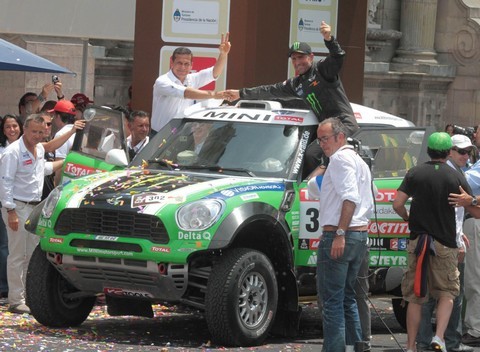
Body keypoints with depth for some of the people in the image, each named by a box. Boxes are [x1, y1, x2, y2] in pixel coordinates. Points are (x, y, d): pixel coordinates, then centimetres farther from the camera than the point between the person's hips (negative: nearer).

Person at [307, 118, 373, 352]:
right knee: (348, 297, 15)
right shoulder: (360, 162, 21)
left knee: (332, 299, -9)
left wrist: (340, 234, -26)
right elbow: (369, 207, 23)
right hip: (361, 234, 10)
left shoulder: (341, 158, -9)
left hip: (338, 236, -10)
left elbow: (350, 198, -22)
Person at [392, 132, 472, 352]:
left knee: (415, 296, 8)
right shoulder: (456, 177, -2)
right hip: (445, 243, -1)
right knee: (447, 292, 10)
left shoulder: (415, 173, 0)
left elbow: (397, 204, -5)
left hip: (418, 241, 1)